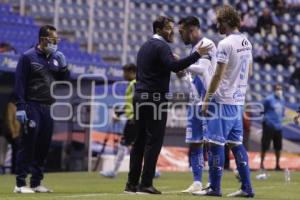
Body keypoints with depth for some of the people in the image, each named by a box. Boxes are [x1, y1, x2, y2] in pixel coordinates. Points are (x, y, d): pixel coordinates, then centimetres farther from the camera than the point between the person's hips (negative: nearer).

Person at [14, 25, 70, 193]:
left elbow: (65, 81, 16)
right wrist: (21, 107, -15)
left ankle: (36, 182, 14)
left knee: (44, 146, 7)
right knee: (28, 144, -8)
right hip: (32, 107, -6)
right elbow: (20, 84, -8)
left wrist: (63, 65, -1)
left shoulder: (56, 58, 14)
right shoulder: (28, 57, -5)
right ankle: (20, 184, -6)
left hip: (49, 108, 6)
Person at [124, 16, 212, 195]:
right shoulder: (162, 46, -9)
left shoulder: (144, 47, 20)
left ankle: (132, 183, 9)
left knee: (140, 141, 10)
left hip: (139, 97, 9)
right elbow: (174, 66, -26)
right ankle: (146, 184, -10)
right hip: (156, 99, -9)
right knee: (154, 141, -6)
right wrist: (197, 54, -28)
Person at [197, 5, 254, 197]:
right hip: (239, 100, 8)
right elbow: (249, 72, 19)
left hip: (223, 100, -8)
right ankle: (247, 187, 10)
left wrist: (207, 99, -11)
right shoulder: (247, 43, 10)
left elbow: (218, 75, -16)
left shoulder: (225, 44, -14)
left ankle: (215, 187, -1)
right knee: (236, 143, 12)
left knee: (216, 142, -3)